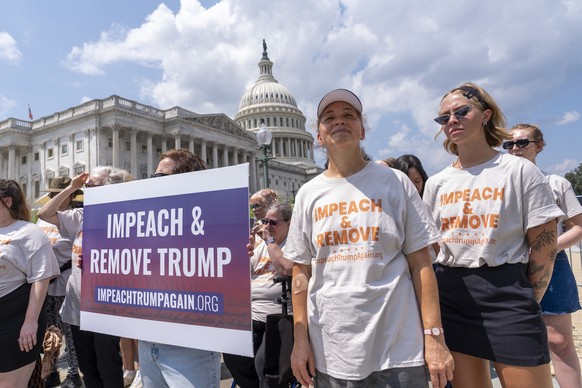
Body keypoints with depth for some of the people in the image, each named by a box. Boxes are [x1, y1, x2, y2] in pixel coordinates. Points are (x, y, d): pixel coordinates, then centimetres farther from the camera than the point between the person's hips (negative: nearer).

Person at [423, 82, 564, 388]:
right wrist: (433, 300, 8)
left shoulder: (519, 171, -3)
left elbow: (544, 245, -3)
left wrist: (528, 302, -2)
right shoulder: (436, 183, 7)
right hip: (451, 295, 4)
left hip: (506, 292, -3)